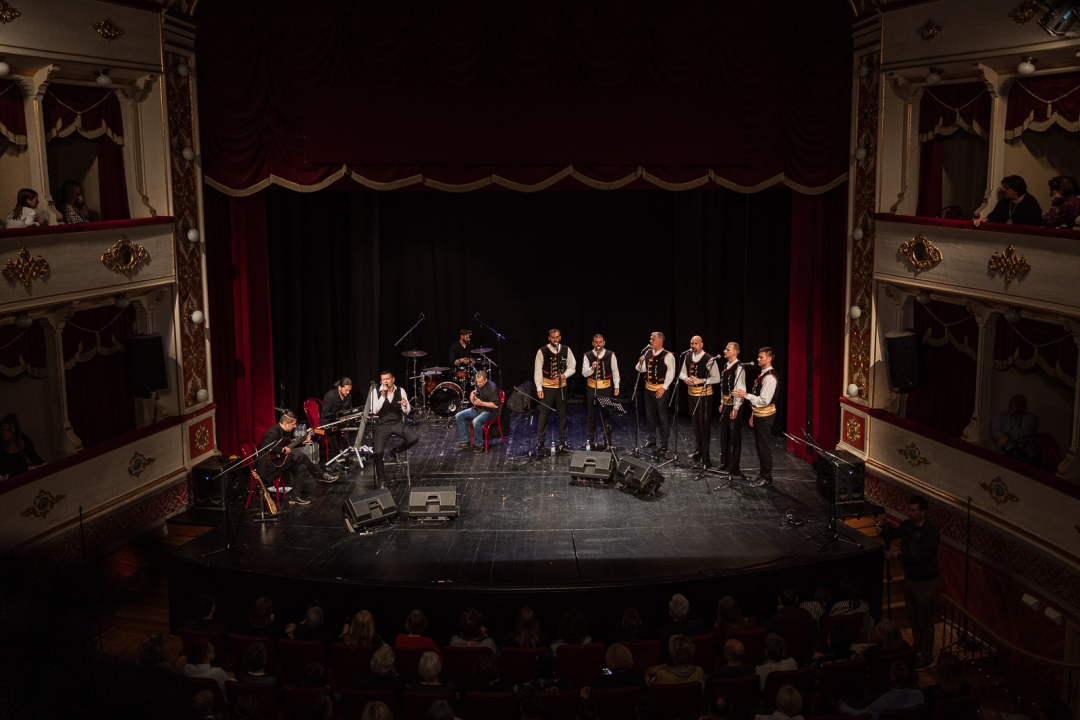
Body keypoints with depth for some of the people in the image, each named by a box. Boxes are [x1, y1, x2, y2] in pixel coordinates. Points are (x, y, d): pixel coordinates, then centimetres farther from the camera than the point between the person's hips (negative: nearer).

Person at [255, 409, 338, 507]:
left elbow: (290, 444, 19)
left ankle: (295, 495, 3)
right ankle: (321, 475, 0)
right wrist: (283, 450, -29)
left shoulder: (286, 431, 7)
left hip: (280, 460, 10)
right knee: (300, 456, -16)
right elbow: (266, 447, -37)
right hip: (269, 463, -10)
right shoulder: (273, 432, -22)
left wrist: (303, 441, 10)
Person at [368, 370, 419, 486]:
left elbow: (407, 411, 5)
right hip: (382, 425, -2)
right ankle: (381, 480, 5)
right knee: (378, 452, -19)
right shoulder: (376, 391, -3)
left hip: (397, 423, 2)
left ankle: (395, 451, 7)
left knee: (414, 438, -24)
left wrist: (405, 405, -19)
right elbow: (374, 411, -13)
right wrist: (383, 396, -21)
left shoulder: (400, 391, 3)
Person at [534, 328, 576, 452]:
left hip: (561, 386, 3)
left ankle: (563, 441, 20)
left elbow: (572, 367, 6)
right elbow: (537, 371, -7)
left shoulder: (566, 350, 0)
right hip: (547, 386, -3)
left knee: (562, 414, 10)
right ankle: (540, 442, 7)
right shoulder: (542, 351, -9)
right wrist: (539, 388, -9)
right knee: (544, 414, -1)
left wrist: (564, 375, -12)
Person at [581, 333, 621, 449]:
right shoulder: (587, 356, -2)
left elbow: (615, 372, 5)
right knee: (591, 414, 9)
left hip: (606, 387, -1)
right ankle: (591, 439, 20)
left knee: (606, 414, -1)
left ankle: (607, 440, 7)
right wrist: (592, 368, -25)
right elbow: (584, 373, -7)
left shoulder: (611, 355, -2)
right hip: (591, 387, 1)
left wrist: (616, 386, 3)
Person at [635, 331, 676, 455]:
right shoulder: (648, 353, 6)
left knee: (662, 417, 0)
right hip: (648, 388, 7)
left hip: (660, 389, -7)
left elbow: (671, 373, -16)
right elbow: (641, 369, 13)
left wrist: (664, 388, -19)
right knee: (650, 415, 15)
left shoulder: (668, 356, -13)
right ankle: (652, 439, 29)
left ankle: (664, 444, 8)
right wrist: (641, 362, -10)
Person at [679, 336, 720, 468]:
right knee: (695, 423, 17)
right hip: (691, 393, 6)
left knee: (705, 425, -3)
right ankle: (698, 451, 32)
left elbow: (716, 378, -13)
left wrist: (701, 381, -23)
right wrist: (686, 378, -11)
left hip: (704, 394, -6)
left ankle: (705, 456, 4)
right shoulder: (687, 356, 4)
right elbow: (682, 372, 12)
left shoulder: (709, 359, -15)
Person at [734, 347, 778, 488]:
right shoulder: (763, 374, 11)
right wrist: (753, 415, 18)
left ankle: (767, 478, 6)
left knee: (764, 446, -3)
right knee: (759, 444, 17)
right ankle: (762, 473, 29)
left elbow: (764, 400, -24)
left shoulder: (769, 377, -20)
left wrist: (746, 395, -20)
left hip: (765, 416, -10)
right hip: (759, 415, 10)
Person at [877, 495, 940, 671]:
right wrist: (883, 531, -33)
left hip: (925, 582, -7)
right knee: (913, 616, 21)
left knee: (925, 621, 4)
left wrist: (898, 555, -32)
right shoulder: (907, 525, -1)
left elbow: (920, 556, -29)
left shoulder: (931, 531, -23)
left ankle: (927, 658, 17)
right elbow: (894, 534, -11)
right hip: (909, 578, 7)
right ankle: (917, 649, 39)